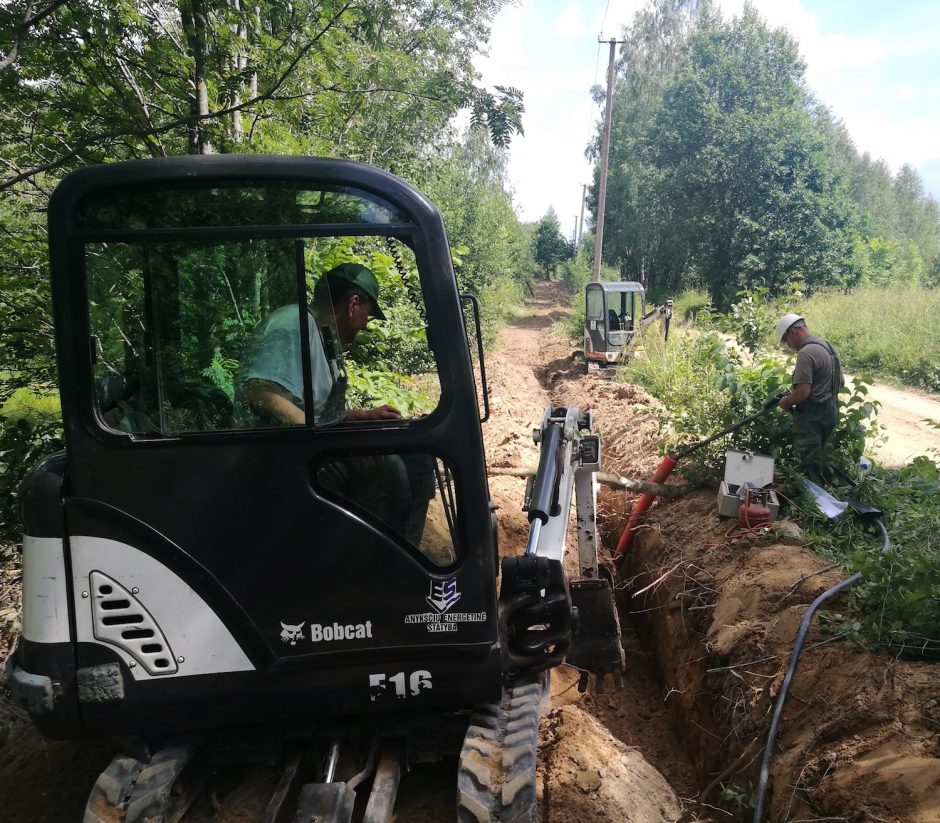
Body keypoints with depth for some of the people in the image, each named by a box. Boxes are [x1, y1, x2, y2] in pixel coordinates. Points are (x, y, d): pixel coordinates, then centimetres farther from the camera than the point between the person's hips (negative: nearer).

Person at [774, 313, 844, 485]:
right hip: (830, 411, 10)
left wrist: (786, 402, -8)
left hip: (812, 416, -10)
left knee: (810, 465, -2)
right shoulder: (829, 347, 11)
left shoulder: (806, 353, -20)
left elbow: (803, 392, -25)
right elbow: (841, 382, 18)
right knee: (821, 461, 19)